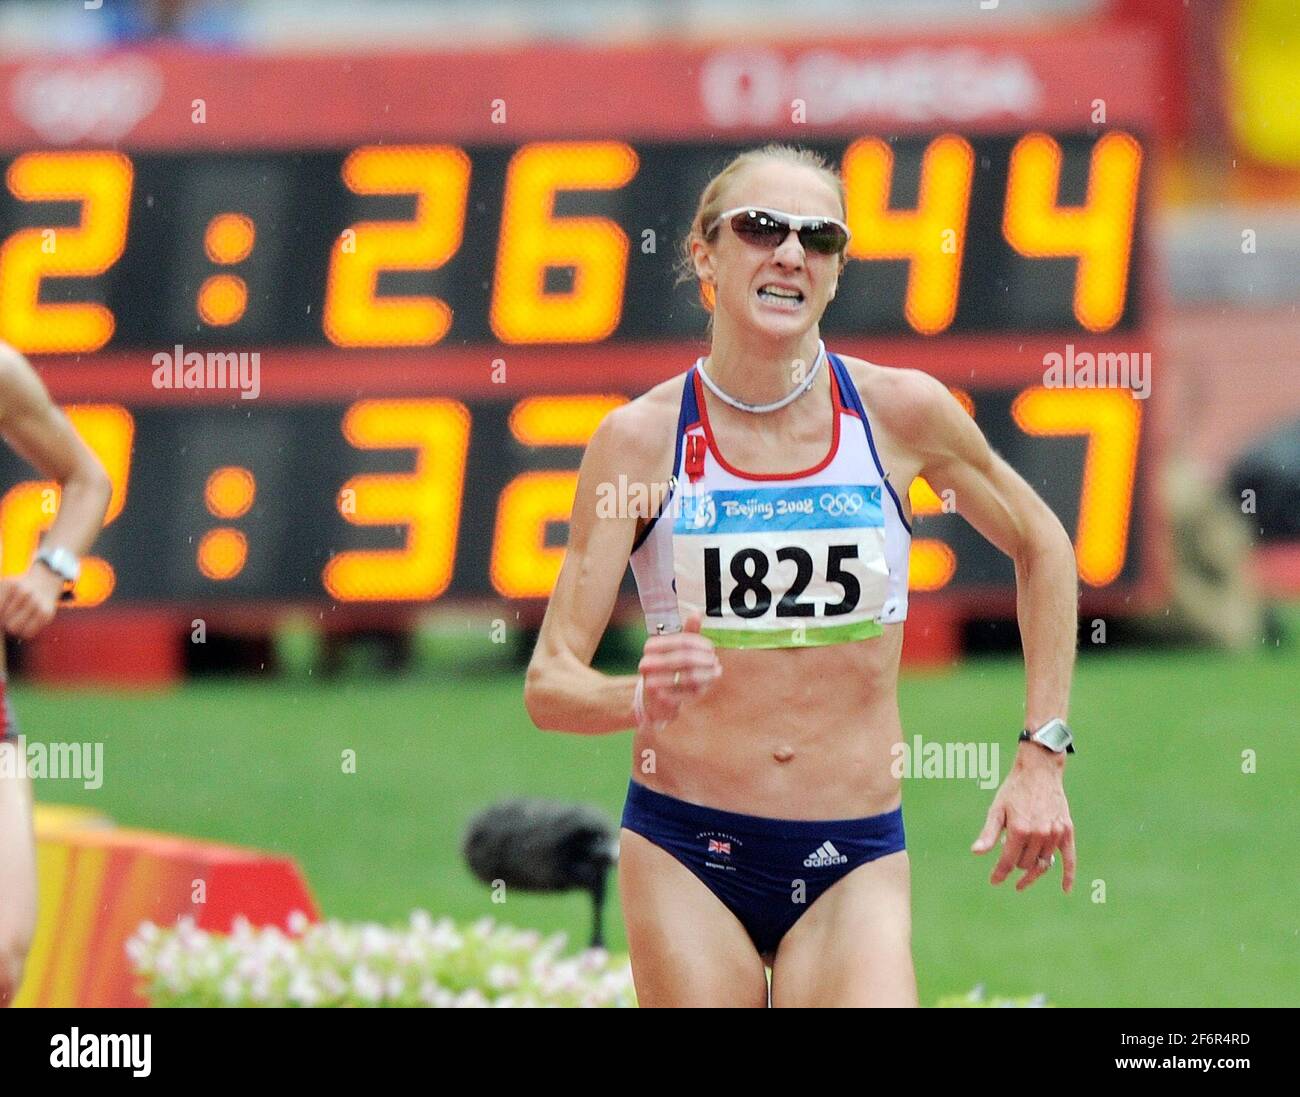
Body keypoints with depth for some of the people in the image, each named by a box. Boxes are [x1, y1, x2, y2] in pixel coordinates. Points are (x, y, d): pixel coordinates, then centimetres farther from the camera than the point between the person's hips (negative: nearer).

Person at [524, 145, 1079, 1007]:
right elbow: (548, 684, -6)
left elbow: (1041, 547, 17)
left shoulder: (901, 412, -1)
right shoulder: (643, 437, -4)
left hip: (855, 865, 0)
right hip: (687, 854, 0)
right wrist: (640, 697, -28)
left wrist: (1043, 757, 11)